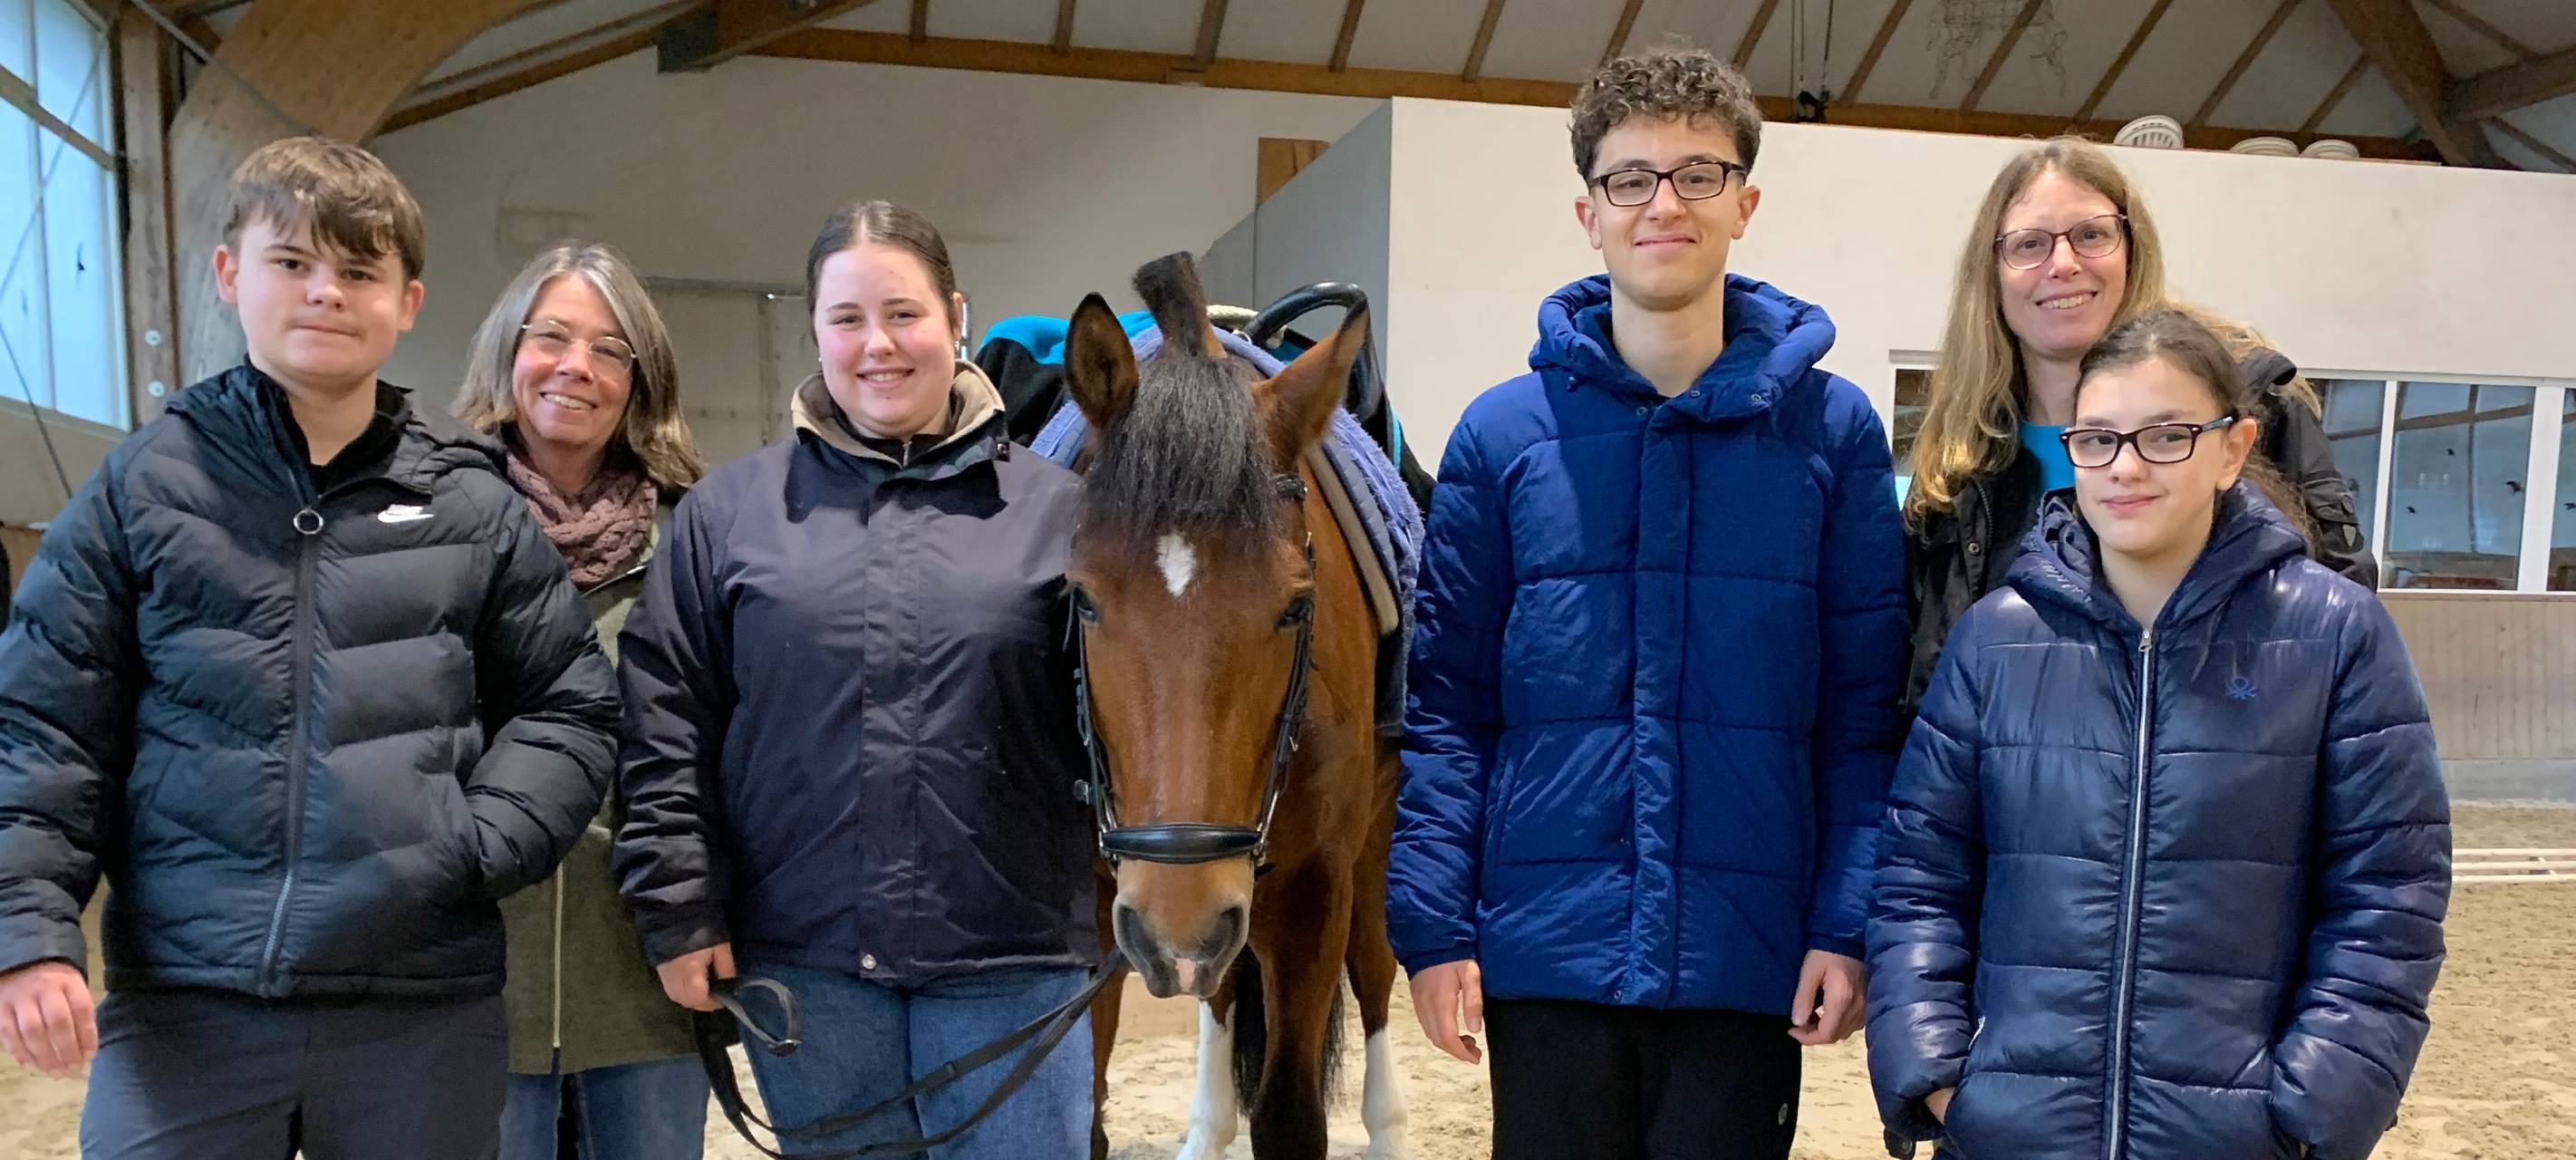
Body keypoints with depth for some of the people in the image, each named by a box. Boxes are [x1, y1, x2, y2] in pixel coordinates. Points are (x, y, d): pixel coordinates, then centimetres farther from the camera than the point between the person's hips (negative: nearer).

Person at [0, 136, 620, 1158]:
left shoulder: (472, 504, 5)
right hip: (182, 1006, 0)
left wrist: (478, 849, -6)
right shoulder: (144, 484, 4)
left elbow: (571, 707, 8)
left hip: (425, 1007, 1)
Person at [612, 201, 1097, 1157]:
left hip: (1012, 956, -1)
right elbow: (666, 727, 3)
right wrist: (679, 912, -1)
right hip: (803, 953, 1)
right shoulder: (728, 510, 4)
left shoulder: (1053, 506, 2)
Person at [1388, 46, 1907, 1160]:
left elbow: (1867, 707, 0)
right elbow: (1444, 702, 0)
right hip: (1547, 952, 1)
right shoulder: (1502, 434, 1)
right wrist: (1431, 922, -6)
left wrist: (1850, 922, -7)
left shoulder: (1833, 431, 1)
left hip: (1748, 960, 0)